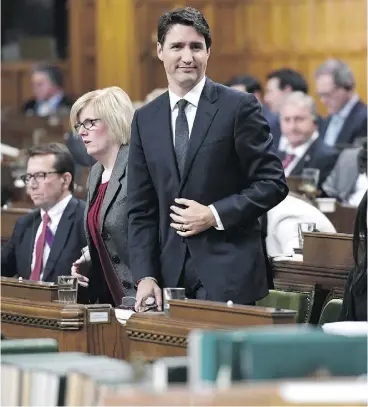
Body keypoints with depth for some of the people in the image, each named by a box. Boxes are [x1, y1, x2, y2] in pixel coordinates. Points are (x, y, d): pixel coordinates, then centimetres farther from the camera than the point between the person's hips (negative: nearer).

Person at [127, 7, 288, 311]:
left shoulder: (239, 107, -2)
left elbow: (273, 183, -3)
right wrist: (146, 276, 0)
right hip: (172, 275, 4)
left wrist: (214, 215, -12)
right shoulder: (145, 119, 11)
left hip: (228, 273, -4)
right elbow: (141, 209, 10)